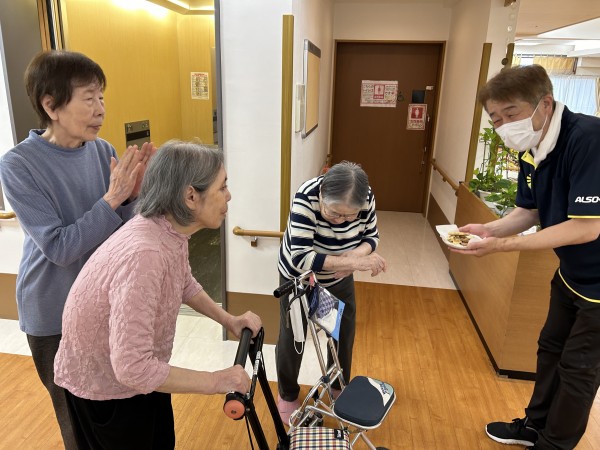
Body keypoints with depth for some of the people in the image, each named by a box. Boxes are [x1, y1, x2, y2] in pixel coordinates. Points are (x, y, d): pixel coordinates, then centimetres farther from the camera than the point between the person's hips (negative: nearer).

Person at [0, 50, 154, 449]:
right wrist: (111, 199, -30)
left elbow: (120, 232, -2)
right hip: (55, 315, -3)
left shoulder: (102, 150, -6)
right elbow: (59, 247, -23)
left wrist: (131, 193, -20)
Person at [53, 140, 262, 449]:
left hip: (140, 368, 7)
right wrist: (216, 381, -28)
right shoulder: (144, 254, -39)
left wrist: (229, 321, 0)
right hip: (101, 382, -7)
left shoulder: (171, 230, -12)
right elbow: (133, 367, -38)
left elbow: (185, 285, 8)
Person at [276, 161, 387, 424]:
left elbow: (371, 236, -9)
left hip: (339, 277, 4)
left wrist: (355, 255, -32)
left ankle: (338, 386, 43)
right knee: (292, 336, 9)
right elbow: (301, 258, -41)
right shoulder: (306, 198, -37)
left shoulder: (366, 198, -25)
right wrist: (353, 261, -47)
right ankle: (287, 395, 35)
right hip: (299, 277, -3)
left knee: (344, 332, 15)